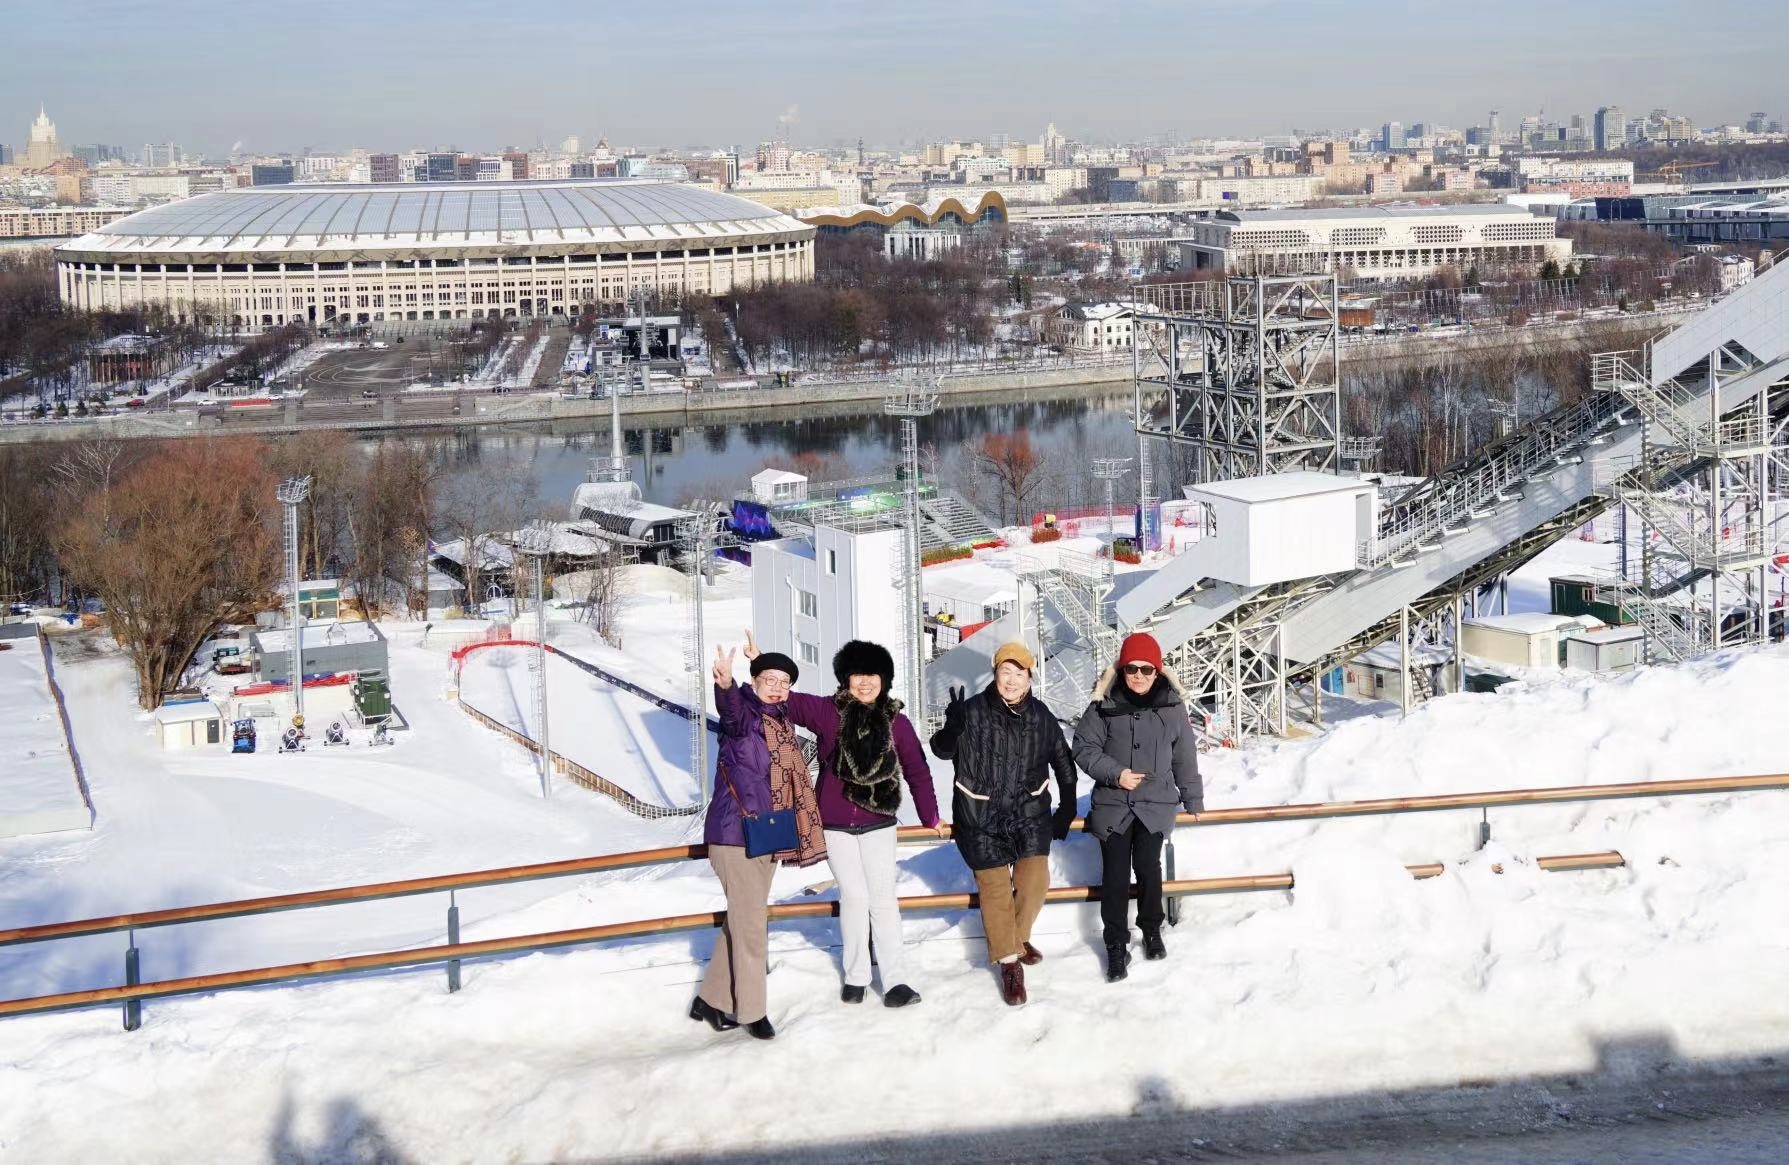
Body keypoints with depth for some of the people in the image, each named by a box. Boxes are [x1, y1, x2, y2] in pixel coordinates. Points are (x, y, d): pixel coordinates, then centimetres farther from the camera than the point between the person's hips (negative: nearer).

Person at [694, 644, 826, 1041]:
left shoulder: (782, 721, 10)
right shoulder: (744, 715, -13)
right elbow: (732, 710, -39)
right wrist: (725, 686, -61)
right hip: (735, 835, -8)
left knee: (743, 922, 15)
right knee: (751, 924, -4)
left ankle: (711, 999, 28)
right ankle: (751, 1010, 8)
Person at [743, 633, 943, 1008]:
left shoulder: (897, 722, -5)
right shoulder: (828, 712, -7)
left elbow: (917, 770, 2)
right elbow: (788, 701, -13)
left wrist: (930, 816, 7)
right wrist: (761, 665, -27)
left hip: (878, 823, 1)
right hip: (835, 823, -1)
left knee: (883, 898, -1)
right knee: (854, 897, 2)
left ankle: (894, 981, 2)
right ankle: (856, 976, 17)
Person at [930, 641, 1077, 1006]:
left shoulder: (1042, 717, -3)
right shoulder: (973, 712, -13)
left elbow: (1063, 764, 9)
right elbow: (942, 750, -12)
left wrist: (1066, 810, 9)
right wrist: (951, 729, -33)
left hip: (1030, 813, 3)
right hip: (981, 817, -3)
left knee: (1035, 882, -1)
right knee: (995, 888, 2)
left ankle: (1017, 936, 29)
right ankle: (1009, 961, 17)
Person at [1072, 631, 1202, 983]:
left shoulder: (1172, 707, 0)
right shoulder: (1104, 706, -4)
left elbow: (1185, 757, 9)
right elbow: (1084, 748, -1)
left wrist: (1193, 801, 15)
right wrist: (1115, 773, -14)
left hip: (1155, 804, 0)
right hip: (1113, 805, 0)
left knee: (1148, 867, -6)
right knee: (1115, 876, -1)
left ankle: (1152, 930, 19)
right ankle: (1116, 946, 9)